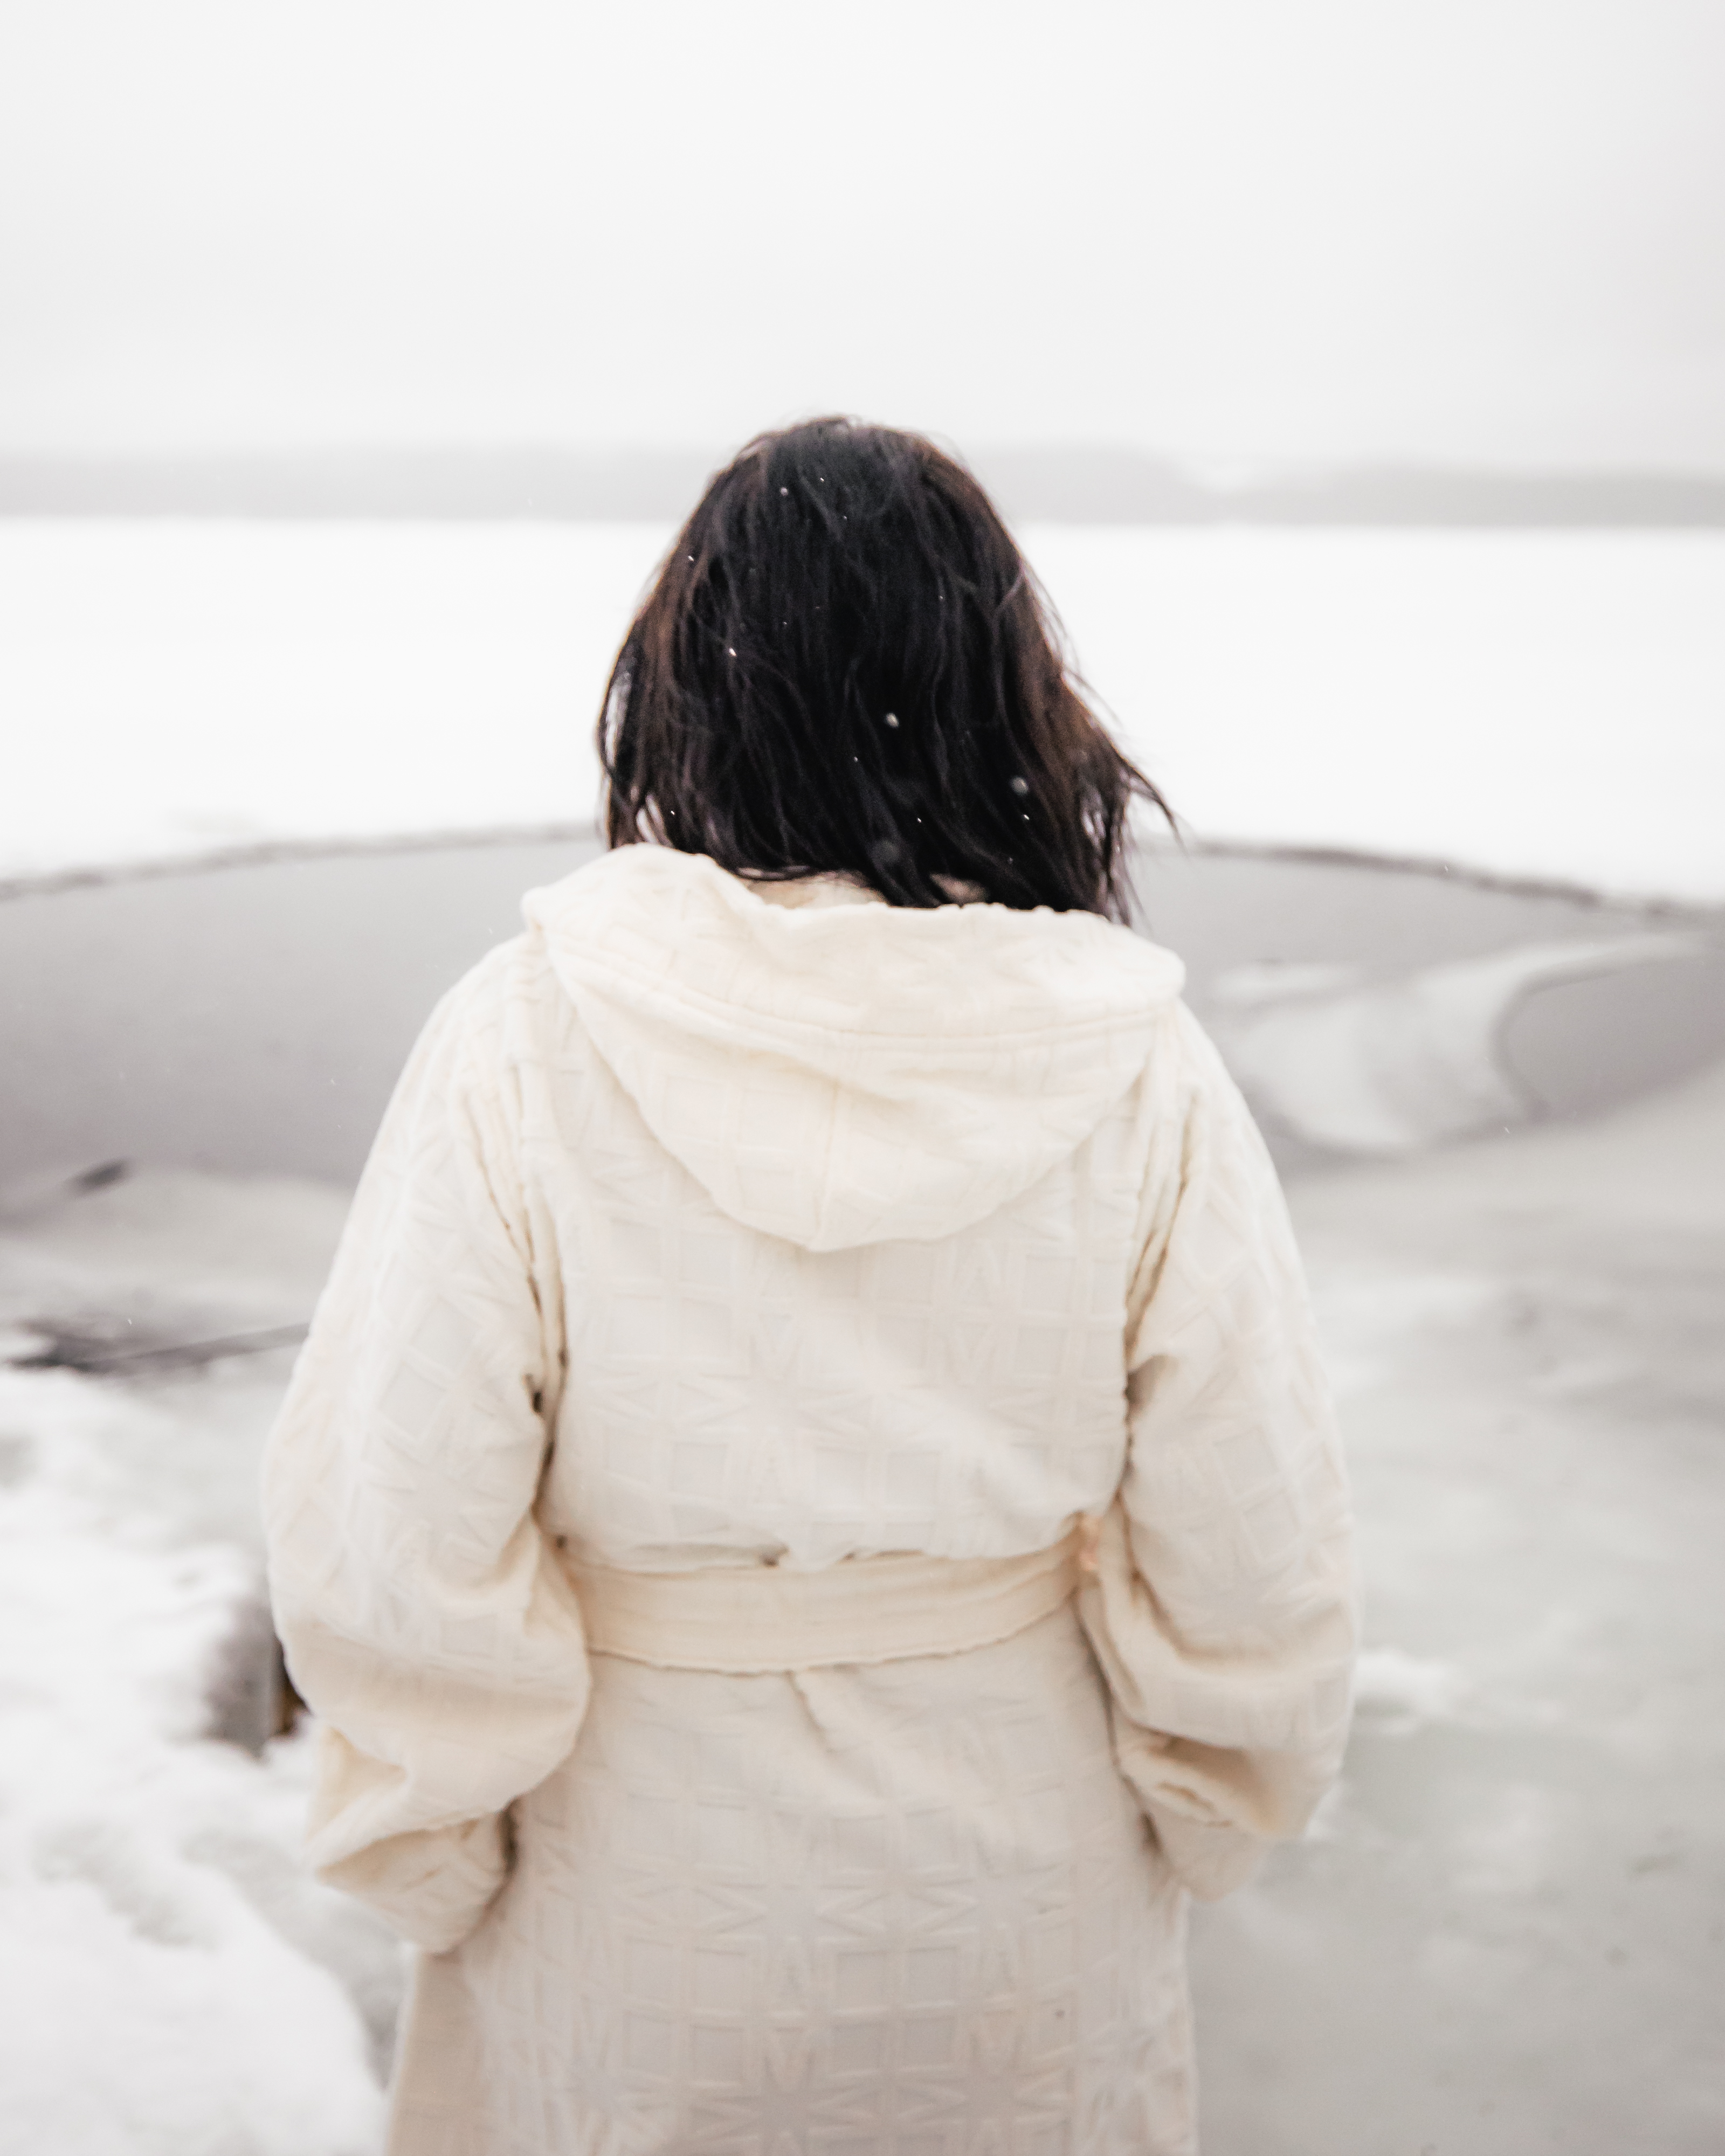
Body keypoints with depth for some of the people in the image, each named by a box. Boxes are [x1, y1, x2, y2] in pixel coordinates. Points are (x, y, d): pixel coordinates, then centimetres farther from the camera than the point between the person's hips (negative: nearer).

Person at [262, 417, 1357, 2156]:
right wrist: (1178, 1830, 9)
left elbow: (390, 1562, -18)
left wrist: (438, 1867, 1)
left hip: (639, 1918, -1)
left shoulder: (519, 1047, -20)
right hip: (1027, 1915, 2)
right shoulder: (1138, 1077, -15)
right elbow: (1254, 1565, -10)